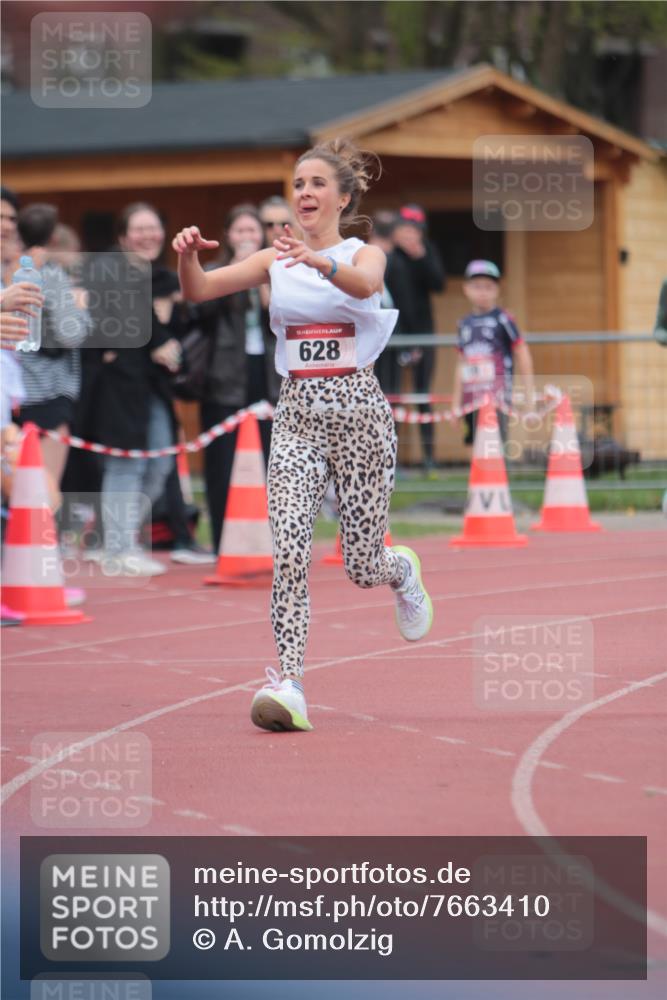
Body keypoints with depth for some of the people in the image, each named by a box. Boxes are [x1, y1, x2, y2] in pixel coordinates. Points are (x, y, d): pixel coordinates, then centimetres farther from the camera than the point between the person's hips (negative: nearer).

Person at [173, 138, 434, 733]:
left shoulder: (364, 253, -2)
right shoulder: (275, 260, 7)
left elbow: (364, 284, -27)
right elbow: (199, 290, -4)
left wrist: (317, 260, -47)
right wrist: (188, 256, -27)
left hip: (358, 411, -2)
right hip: (297, 415, 2)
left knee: (362, 566, 5)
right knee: (289, 549, -17)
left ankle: (403, 572, 42)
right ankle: (289, 684, -21)